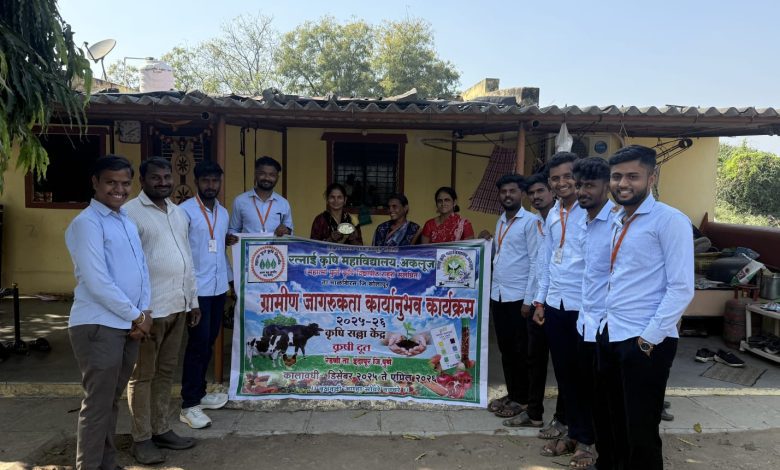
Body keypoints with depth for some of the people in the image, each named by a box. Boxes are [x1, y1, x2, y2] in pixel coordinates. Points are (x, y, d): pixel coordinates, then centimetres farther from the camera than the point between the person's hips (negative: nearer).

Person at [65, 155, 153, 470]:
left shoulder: (127, 221, 14)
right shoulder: (86, 223, -12)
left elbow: (141, 269, 14)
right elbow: (97, 282, -18)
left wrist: (145, 312, 1)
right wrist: (136, 316, -10)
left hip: (127, 325, 8)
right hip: (98, 327, -8)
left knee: (112, 401, 18)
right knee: (97, 405, 1)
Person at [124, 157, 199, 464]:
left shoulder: (178, 212, 14)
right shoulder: (131, 212, -9)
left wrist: (193, 300, 16)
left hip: (178, 306, 7)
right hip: (149, 308, -7)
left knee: (166, 371, 16)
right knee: (143, 375, 5)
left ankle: (161, 430, 28)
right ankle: (141, 439, 17)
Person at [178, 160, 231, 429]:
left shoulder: (223, 212, 13)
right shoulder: (185, 211, -10)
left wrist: (230, 279, 15)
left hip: (219, 287, 7)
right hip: (197, 288, -7)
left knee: (209, 343, 13)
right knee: (198, 344, -4)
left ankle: (199, 393, 27)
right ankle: (189, 405, 7)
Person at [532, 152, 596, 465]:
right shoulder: (552, 215, 10)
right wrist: (540, 300, 14)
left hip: (585, 305, -6)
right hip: (555, 304, 6)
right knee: (564, 373, 15)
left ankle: (587, 438, 25)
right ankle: (574, 432, 31)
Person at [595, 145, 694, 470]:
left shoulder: (669, 220, -11)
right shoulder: (617, 221, 11)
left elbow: (681, 288, -16)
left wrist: (650, 338, -17)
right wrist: (606, 320, 10)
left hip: (645, 342, -7)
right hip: (609, 334, 7)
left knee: (640, 430, 5)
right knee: (611, 419, 20)